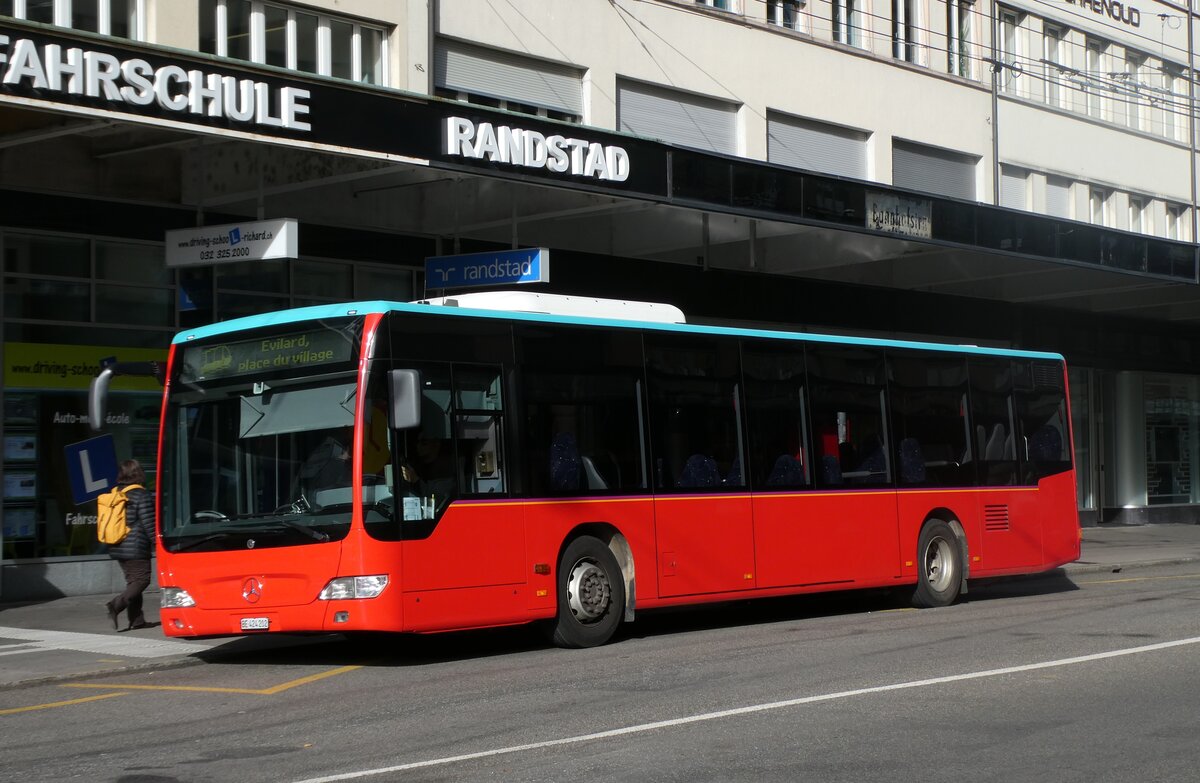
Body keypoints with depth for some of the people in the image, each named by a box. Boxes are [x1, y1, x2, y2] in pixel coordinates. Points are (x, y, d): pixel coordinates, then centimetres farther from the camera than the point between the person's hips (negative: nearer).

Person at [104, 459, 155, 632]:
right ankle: (115, 605, -22)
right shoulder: (141, 496, -12)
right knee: (142, 580, -3)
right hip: (135, 548, -8)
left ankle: (136, 620, 11)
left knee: (132, 581, 14)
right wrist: (157, 544, -5)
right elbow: (149, 524, -13)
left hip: (117, 548, 8)